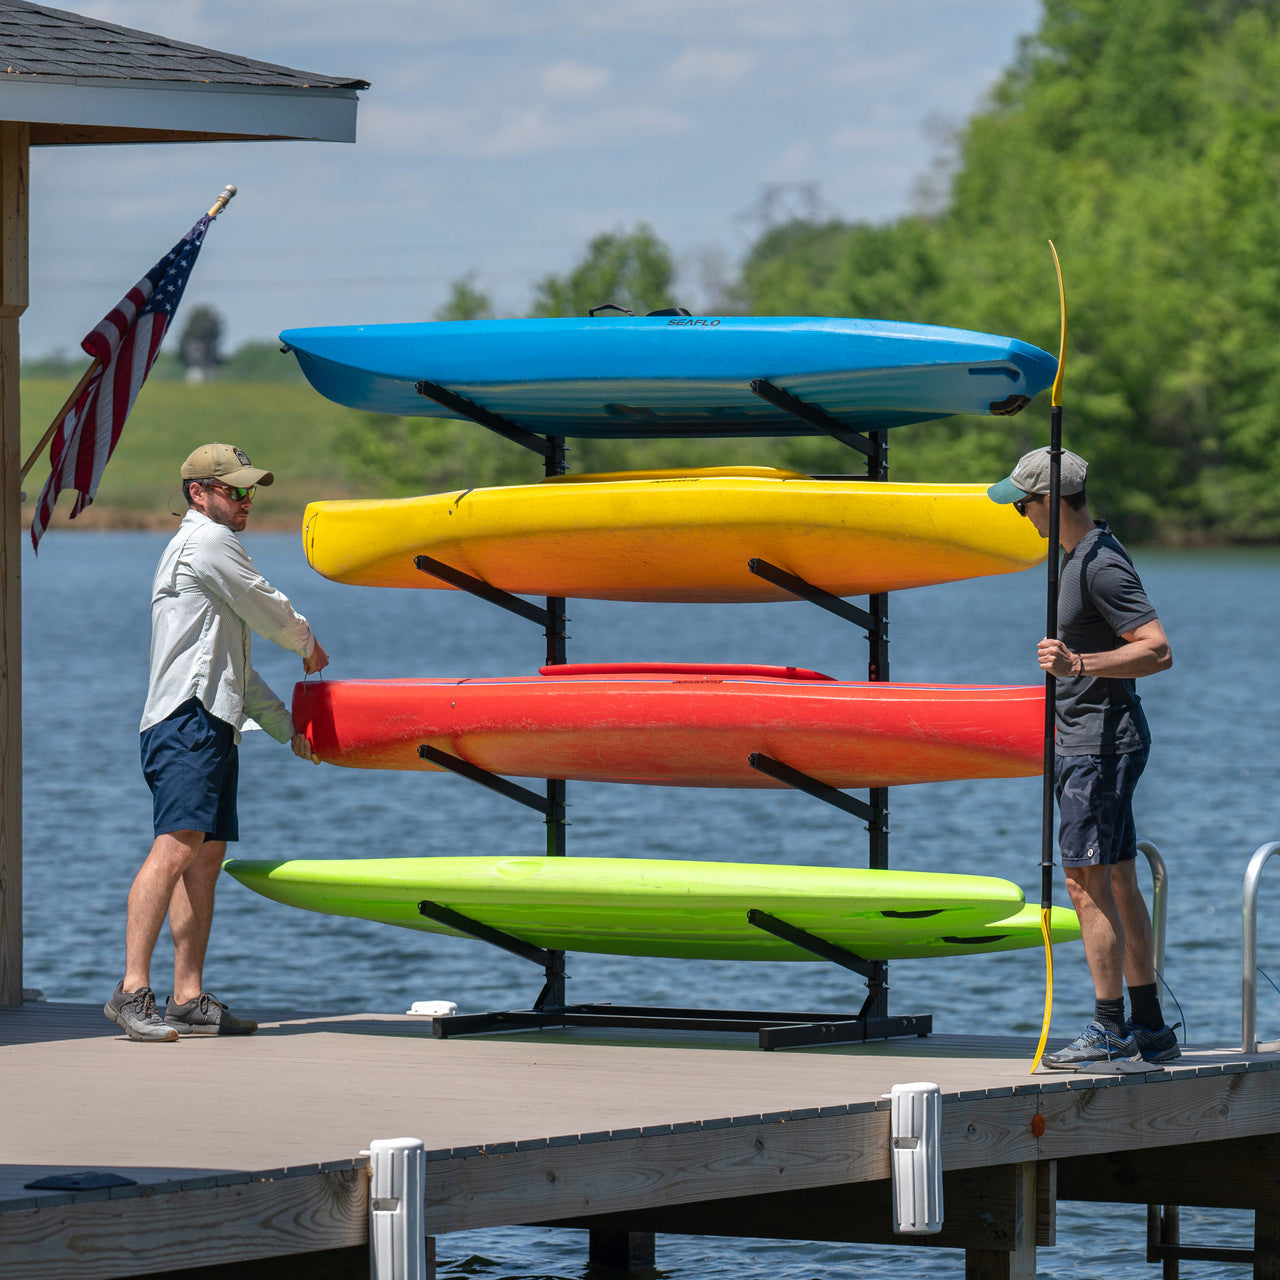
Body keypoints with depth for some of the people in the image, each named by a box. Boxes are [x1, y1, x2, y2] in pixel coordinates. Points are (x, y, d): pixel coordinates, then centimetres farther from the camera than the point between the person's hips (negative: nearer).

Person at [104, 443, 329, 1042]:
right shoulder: (208, 543, -4)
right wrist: (308, 644, 21)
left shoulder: (207, 547, 29)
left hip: (213, 729, 11)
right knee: (177, 846, -21)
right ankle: (132, 990, -29)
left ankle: (190, 999, 5)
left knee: (206, 858, 7)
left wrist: (286, 728, 31)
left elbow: (234, 668, 33)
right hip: (187, 723, -11)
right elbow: (270, 612, 0)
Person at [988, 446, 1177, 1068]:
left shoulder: (1102, 566, -19)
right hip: (1084, 737, 11)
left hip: (1103, 741, -11)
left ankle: (1109, 1029, -9)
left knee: (1087, 882, -10)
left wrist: (1079, 665, -35)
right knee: (1118, 884, 13)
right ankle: (1149, 1027, 17)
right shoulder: (1080, 552, 13)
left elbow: (1158, 650, -26)